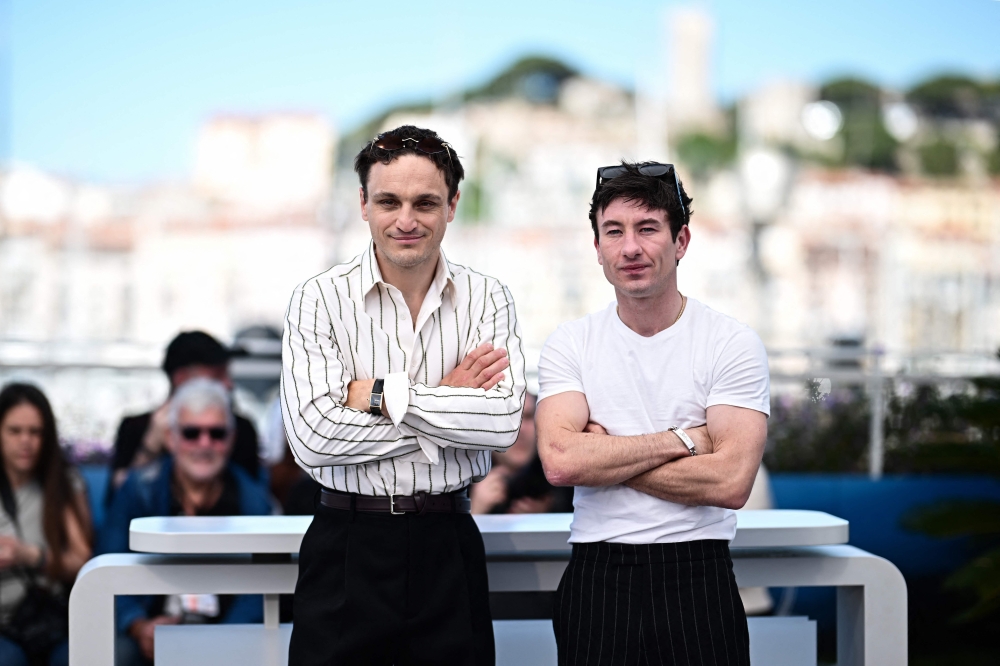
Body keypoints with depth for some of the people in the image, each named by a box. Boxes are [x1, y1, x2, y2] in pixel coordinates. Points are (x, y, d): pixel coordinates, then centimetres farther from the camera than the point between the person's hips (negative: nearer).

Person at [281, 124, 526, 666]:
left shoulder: (487, 300, 2)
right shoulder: (320, 300, -4)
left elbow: (503, 423, -12)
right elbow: (312, 437, -16)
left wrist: (380, 394, -13)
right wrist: (447, 400, -10)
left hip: (448, 546, 2)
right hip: (349, 548, -1)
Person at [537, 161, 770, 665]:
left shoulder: (733, 344, -3)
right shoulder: (570, 345, 3)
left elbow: (730, 482, -15)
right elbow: (560, 462, -13)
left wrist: (602, 457, -10)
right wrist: (681, 440, -12)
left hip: (698, 582, -1)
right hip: (596, 580, 1)